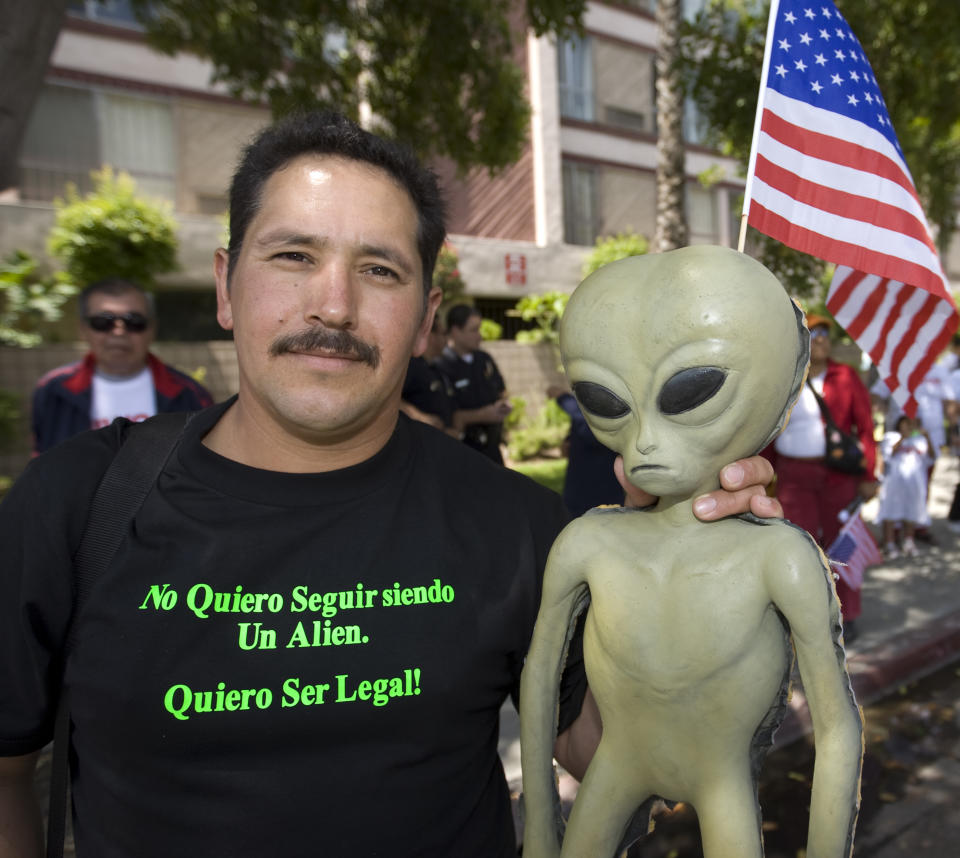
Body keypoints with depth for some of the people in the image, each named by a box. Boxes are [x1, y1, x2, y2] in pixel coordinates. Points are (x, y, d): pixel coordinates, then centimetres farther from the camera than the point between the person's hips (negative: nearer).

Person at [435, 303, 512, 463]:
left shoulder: (484, 359, 9)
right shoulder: (441, 366, -16)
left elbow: (502, 391, 21)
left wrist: (504, 404, -3)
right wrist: (482, 415, -21)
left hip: (491, 445, 7)